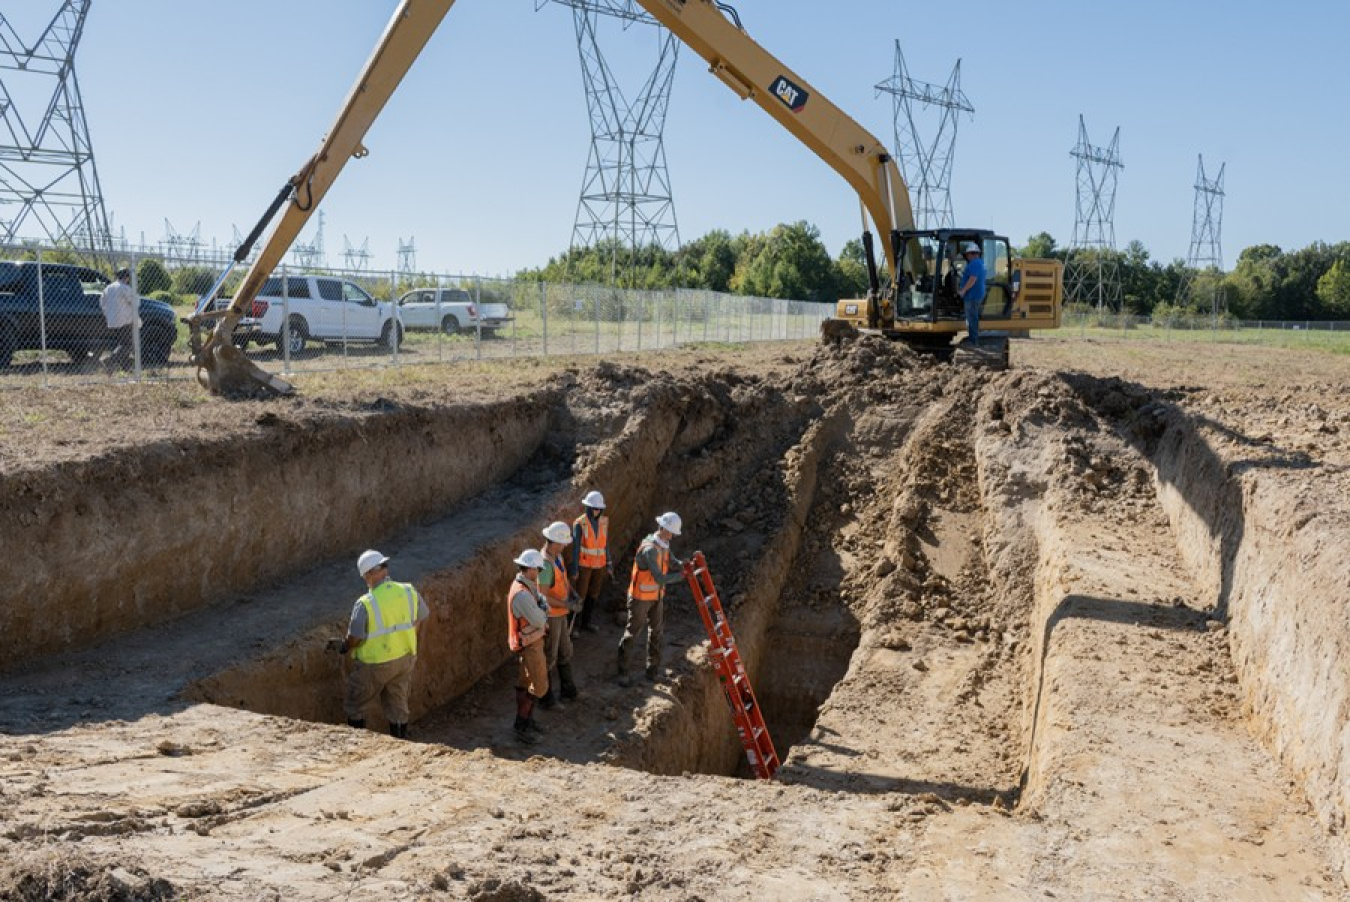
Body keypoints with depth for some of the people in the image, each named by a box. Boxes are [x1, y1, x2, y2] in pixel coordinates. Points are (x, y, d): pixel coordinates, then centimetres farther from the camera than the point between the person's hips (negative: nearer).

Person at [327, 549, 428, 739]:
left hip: (375, 664, -5)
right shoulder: (409, 592, -9)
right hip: (405, 659, 5)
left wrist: (342, 646, 4)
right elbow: (421, 620, 6)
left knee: (355, 706, 17)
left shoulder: (365, 604, -24)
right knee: (398, 705, 21)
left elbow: (354, 639, -18)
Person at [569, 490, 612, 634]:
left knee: (593, 594, 15)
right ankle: (573, 625, 16)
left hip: (599, 564, 5)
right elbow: (575, 547, -14)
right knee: (580, 595, 0)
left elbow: (605, 544, 6)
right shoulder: (579, 523, -18)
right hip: (584, 564, -5)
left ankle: (587, 623, 31)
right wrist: (574, 569, -14)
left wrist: (609, 564, 7)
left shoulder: (603, 522, -2)